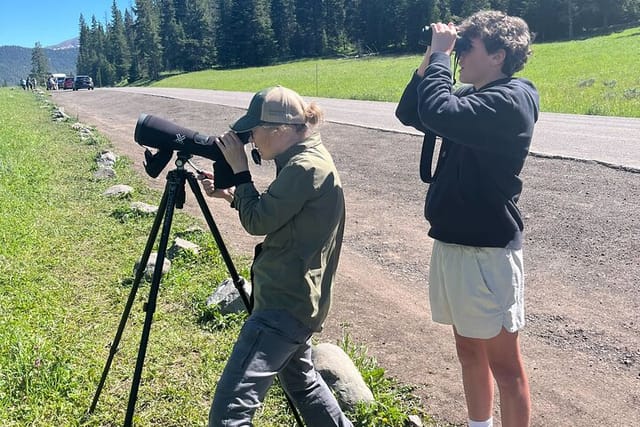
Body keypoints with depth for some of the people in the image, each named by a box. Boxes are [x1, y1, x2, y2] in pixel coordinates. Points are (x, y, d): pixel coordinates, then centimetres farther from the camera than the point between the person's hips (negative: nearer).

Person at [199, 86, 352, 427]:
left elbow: (258, 222, -17)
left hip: (284, 303, -11)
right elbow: (271, 215, 19)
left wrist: (239, 169, -7)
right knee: (299, 378, 30)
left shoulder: (306, 168, -20)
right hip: (296, 298, 11)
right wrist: (230, 193, 8)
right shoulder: (307, 160, 10)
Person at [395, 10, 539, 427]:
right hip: (453, 240, 10)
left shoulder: (510, 100, -17)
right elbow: (409, 113, 15)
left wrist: (440, 55, -17)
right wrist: (430, 59, 3)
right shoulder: (472, 95, 11)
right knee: (468, 349, 21)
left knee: (503, 361, 3)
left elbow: (437, 114, -32)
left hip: (487, 249, -9)